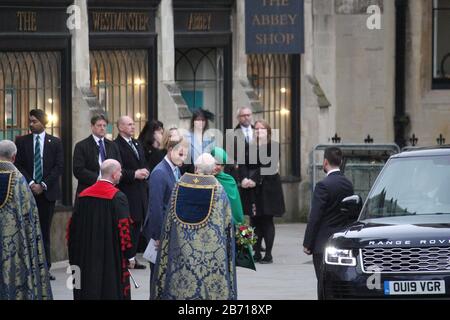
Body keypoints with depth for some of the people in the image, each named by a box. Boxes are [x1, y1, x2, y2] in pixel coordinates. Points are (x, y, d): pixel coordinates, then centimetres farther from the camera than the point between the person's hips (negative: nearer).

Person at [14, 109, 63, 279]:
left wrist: (43, 185, -9)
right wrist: (31, 184, -10)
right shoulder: (22, 141, 6)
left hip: (47, 191, 0)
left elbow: (59, 167, 0)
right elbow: (19, 165, 2)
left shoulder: (55, 142, 6)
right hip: (28, 190, 0)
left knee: (45, 231, 2)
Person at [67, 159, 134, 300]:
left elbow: (73, 226, 8)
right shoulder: (117, 197, -12)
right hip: (111, 256, -5)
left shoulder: (83, 195, 4)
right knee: (111, 291, 1)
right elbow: (124, 228, -14)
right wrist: (129, 255, -5)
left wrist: (74, 255, 17)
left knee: (89, 291, 9)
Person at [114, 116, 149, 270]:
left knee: (137, 225, 9)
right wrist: (134, 174, -21)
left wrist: (144, 173, 3)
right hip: (126, 193, -8)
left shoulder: (137, 144, 18)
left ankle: (132, 257, 14)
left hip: (140, 192, 8)